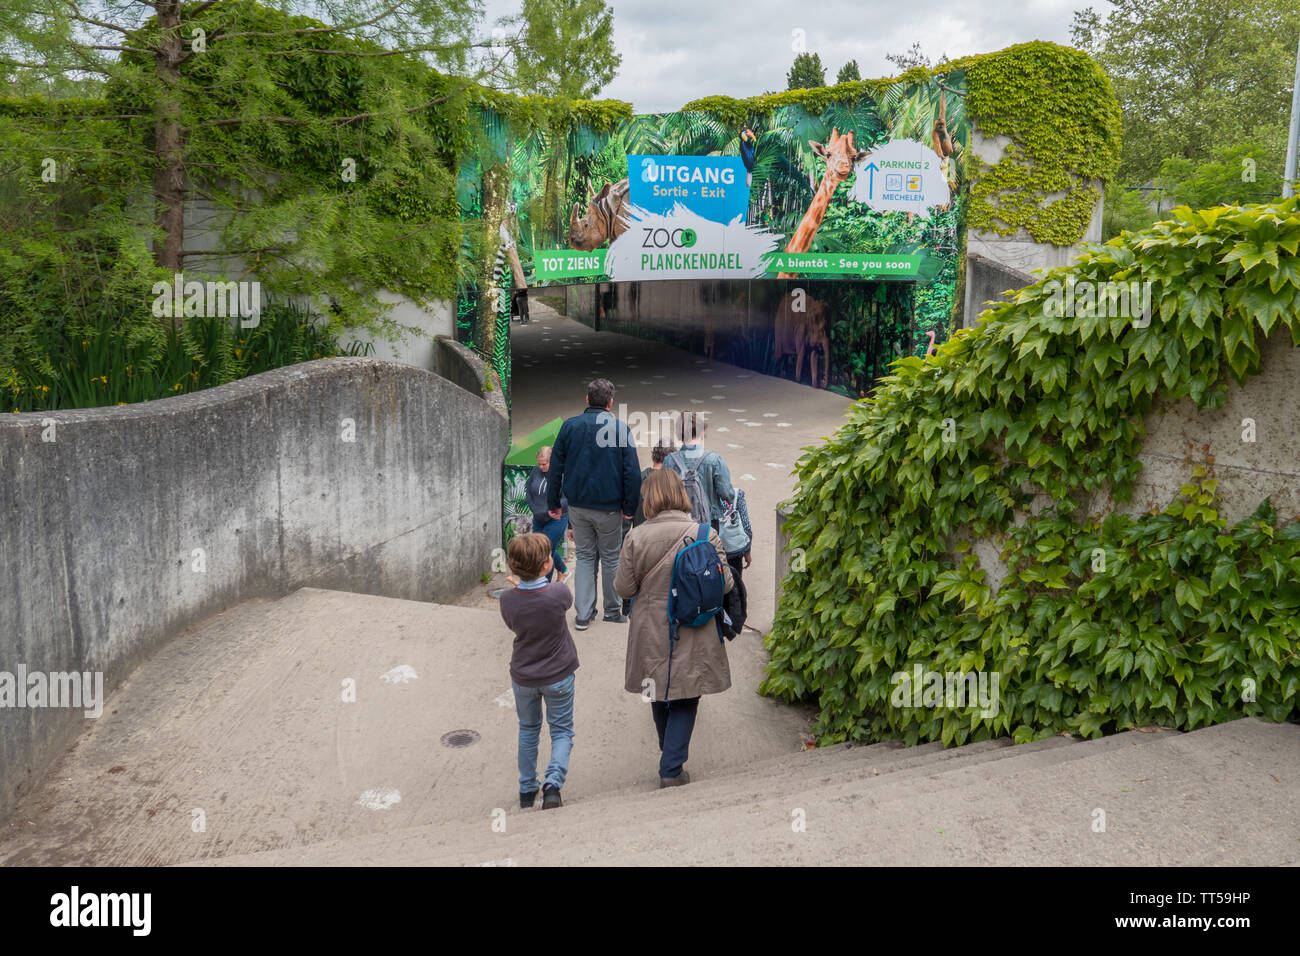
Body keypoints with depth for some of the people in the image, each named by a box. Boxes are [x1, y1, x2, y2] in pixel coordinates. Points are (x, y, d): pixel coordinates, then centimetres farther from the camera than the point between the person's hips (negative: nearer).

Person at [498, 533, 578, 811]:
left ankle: (527, 790, 31)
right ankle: (553, 783, -6)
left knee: (528, 730, 23)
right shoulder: (558, 593, -24)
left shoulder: (508, 599, -19)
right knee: (561, 731, 15)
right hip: (558, 676, -2)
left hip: (523, 678, 2)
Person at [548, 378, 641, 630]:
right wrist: (629, 507, -1)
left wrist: (553, 503, 10)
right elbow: (633, 472, -9)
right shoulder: (620, 427, -7)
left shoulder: (569, 425, 0)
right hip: (609, 507, -2)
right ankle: (613, 611, 23)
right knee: (610, 558, 12)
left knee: (584, 557, 13)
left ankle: (582, 614, 9)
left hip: (578, 506, 2)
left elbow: (556, 467, 3)